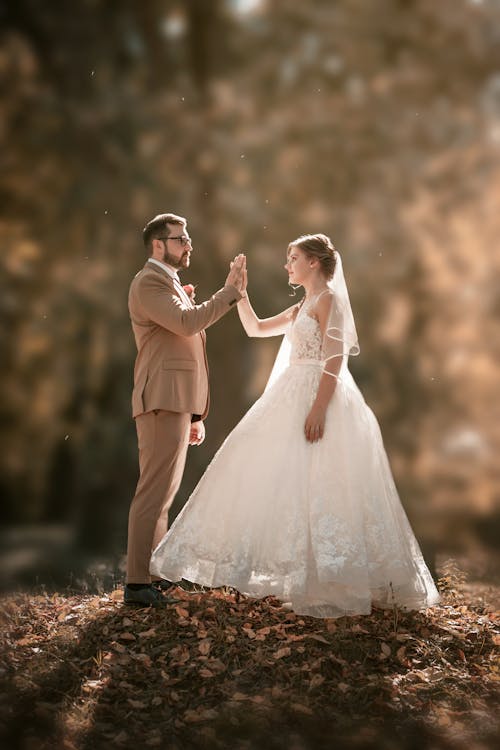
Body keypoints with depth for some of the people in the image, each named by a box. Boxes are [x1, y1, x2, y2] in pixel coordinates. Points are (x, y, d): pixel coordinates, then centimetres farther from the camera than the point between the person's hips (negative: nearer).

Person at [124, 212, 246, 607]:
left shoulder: (172, 284, 24)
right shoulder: (149, 282, -7)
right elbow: (187, 322, -23)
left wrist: (196, 413, 22)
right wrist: (230, 291, -14)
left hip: (177, 401, 10)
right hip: (163, 400, -10)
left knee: (164, 492, 13)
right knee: (155, 491, -11)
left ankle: (154, 573, 19)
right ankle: (138, 583, -9)